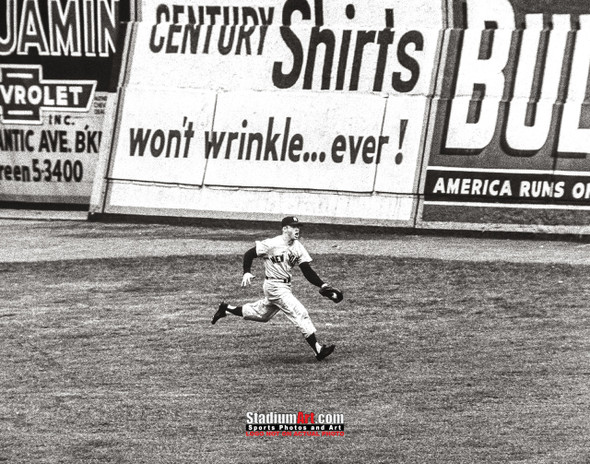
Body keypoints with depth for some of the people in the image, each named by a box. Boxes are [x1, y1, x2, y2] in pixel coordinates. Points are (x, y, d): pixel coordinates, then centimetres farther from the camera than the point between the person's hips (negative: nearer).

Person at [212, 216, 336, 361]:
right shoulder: (272, 244, -16)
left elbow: (307, 271, 0)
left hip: (286, 287, 8)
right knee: (300, 314, -16)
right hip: (274, 287, -8)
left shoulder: (298, 247, 2)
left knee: (261, 315, 22)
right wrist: (247, 272, -22)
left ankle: (227, 308, 37)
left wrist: (322, 285, -13)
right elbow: (249, 254, -8)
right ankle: (317, 349, -16)